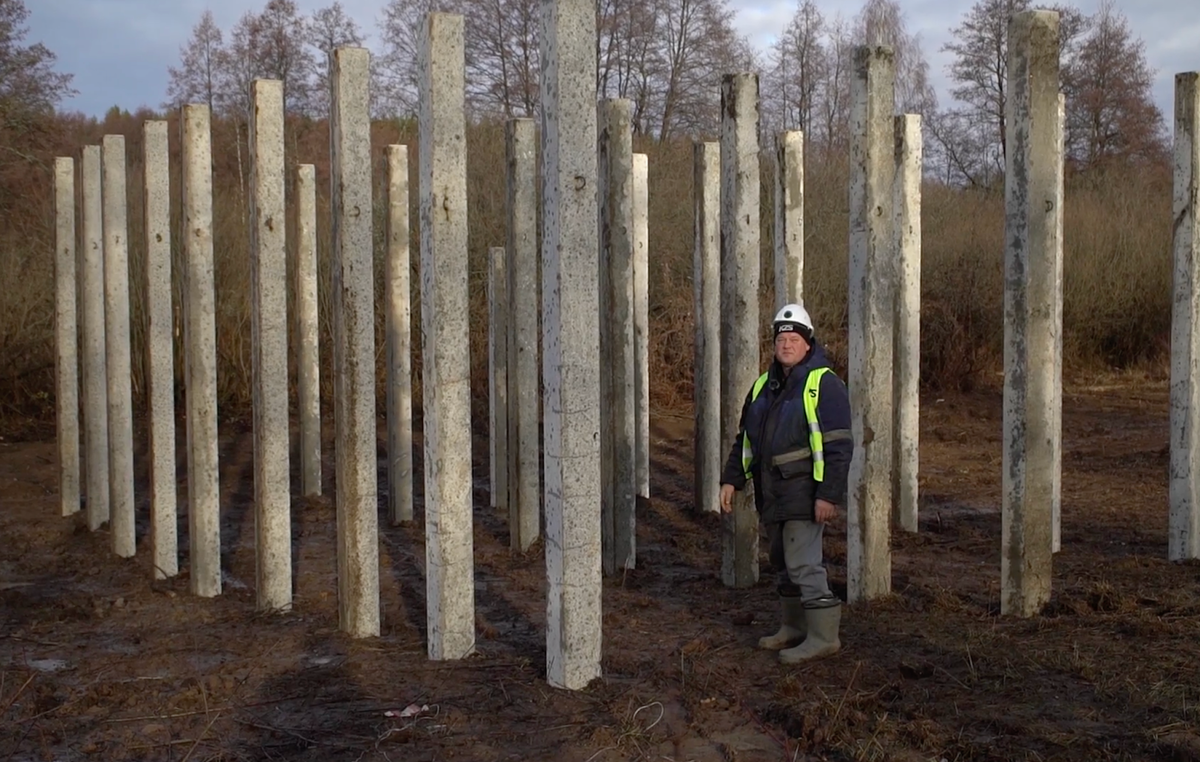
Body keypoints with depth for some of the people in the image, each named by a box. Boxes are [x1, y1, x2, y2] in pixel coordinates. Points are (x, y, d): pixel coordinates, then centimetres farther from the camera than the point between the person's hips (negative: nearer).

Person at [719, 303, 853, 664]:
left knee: (803, 562, -9)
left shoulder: (824, 384, -10)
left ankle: (823, 635, -1)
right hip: (771, 492, 8)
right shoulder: (764, 385, 14)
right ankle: (793, 628, 25)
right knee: (784, 562, 14)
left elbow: (838, 445, -15)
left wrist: (828, 495, -20)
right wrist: (731, 479, 14)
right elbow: (745, 438, 21)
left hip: (804, 494, -8)